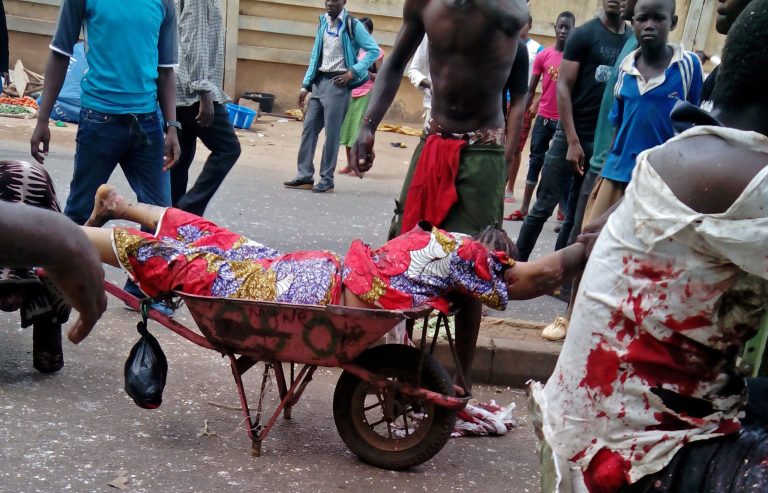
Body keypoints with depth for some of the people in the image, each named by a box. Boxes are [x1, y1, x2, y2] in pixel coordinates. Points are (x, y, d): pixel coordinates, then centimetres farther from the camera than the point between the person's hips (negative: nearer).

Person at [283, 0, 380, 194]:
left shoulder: (353, 25, -5)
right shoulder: (323, 23, 13)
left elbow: (374, 50, -9)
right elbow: (315, 56, 15)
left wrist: (353, 72, -14)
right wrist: (306, 85, 10)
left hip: (337, 83, -6)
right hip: (319, 81, 6)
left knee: (331, 132, -3)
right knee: (309, 128, 4)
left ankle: (327, 179, 5)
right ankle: (304, 176, 8)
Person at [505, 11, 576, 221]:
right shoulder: (543, 56, 3)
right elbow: (531, 89, 6)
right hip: (543, 117, 2)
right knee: (535, 161, 8)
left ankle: (565, 212, 7)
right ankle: (524, 209, 13)